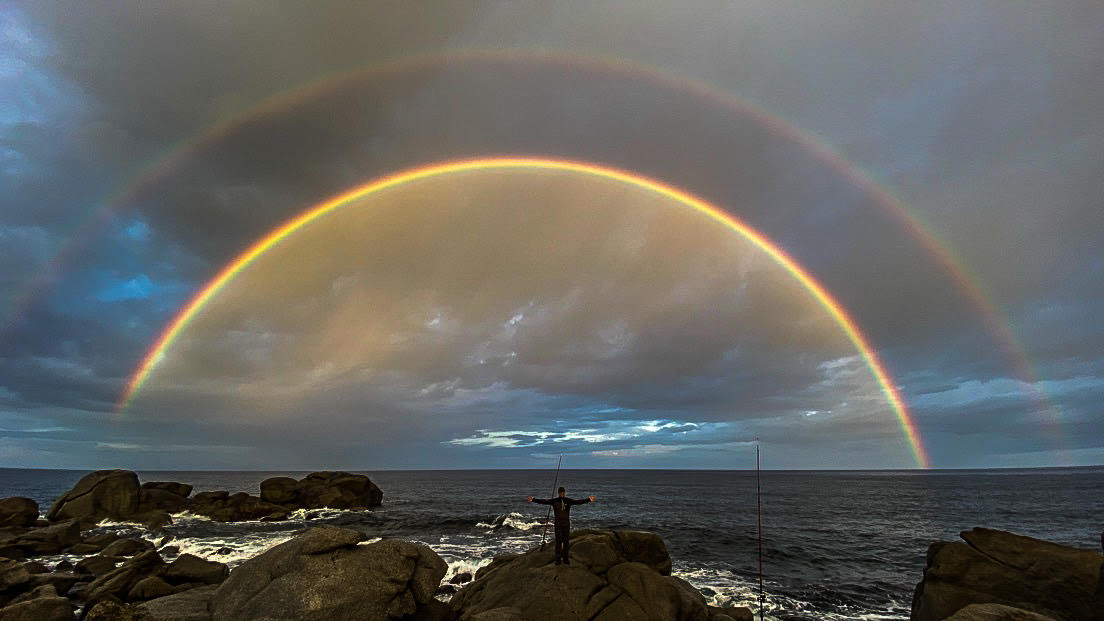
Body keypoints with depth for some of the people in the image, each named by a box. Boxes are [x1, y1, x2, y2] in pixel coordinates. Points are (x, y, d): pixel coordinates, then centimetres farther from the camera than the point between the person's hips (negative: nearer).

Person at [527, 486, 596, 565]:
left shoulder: (569, 501, 3)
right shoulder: (554, 500, -2)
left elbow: (579, 502, -3)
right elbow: (543, 501, -9)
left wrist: (589, 499, -13)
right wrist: (533, 499, -19)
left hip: (567, 524, 2)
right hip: (558, 524, -2)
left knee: (566, 541, 6)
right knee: (558, 541, -5)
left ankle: (565, 558, 14)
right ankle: (558, 559, 2)